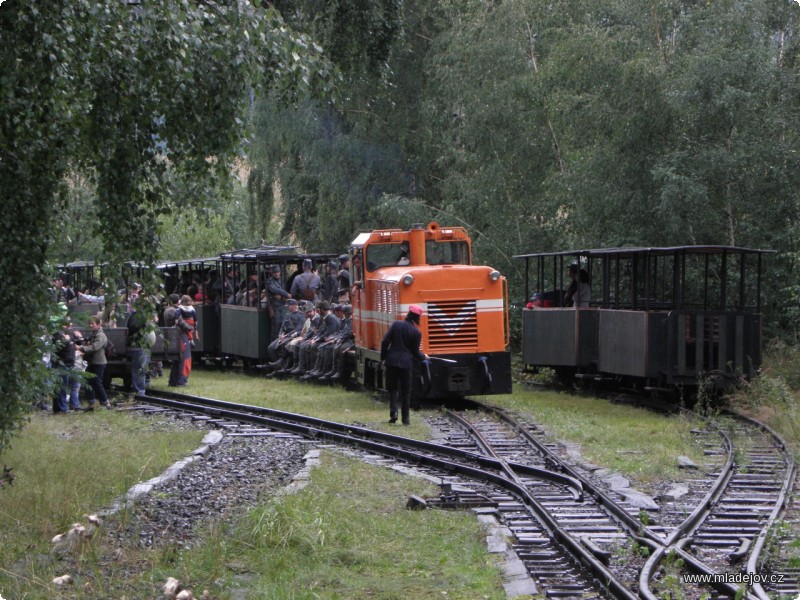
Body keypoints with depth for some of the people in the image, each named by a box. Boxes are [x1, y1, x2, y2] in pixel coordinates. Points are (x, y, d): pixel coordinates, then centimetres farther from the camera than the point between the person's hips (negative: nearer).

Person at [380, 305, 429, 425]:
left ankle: (393, 412, -9)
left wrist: (383, 357, 7)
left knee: (392, 388, 10)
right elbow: (415, 352, 1)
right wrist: (424, 357, 22)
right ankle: (405, 418, 9)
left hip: (392, 361, 1)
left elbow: (385, 341, -4)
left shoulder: (396, 325, -2)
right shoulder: (416, 333, -5)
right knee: (405, 391, 9)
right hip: (406, 363, -1)